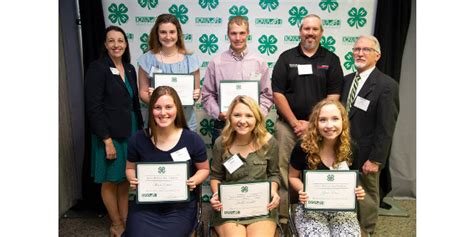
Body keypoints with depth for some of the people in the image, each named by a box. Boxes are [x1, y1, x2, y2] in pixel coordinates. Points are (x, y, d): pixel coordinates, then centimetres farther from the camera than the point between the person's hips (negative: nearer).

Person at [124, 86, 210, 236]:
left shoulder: (192, 140, -8)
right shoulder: (138, 140, -3)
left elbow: (204, 169, 7)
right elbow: (130, 168, 13)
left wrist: (194, 181, -14)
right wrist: (133, 179, -9)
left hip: (180, 207, -1)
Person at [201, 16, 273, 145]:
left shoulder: (259, 63, 4)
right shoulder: (216, 62, 1)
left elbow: (267, 94, 7)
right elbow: (207, 95, 3)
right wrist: (218, 113, -11)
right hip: (223, 125, -1)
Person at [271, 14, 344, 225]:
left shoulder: (331, 60, 6)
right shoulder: (286, 57, 5)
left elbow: (333, 96, 1)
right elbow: (278, 93, 0)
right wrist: (295, 122, -6)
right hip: (288, 124, 0)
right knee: (284, 172, -1)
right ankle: (283, 214, 11)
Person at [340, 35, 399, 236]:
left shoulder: (387, 85, -13)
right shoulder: (347, 80, 7)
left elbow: (386, 128, -16)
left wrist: (375, 159, -17)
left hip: (365, 155, -5)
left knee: (367, 196, 12)